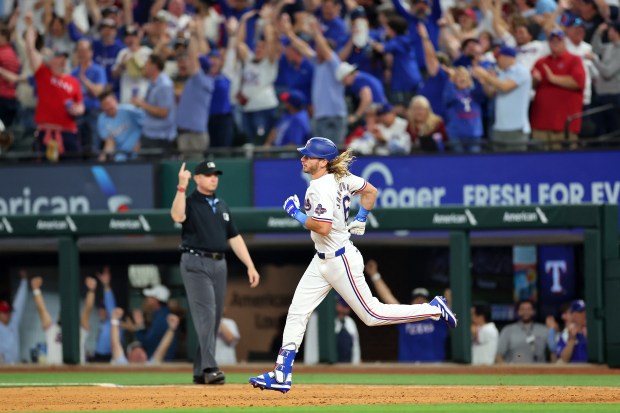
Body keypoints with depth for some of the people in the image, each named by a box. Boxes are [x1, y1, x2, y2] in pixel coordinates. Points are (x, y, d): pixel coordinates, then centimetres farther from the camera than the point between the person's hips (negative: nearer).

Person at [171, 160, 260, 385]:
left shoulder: (222, 206, 18)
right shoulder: (189, 202, -2)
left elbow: (234, 237, 19)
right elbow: (177, 216, -26)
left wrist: (250, 266, 12)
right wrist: (182, 187, -31)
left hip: (219, 264, 7)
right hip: (196, 264, -7)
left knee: (215, 318, 6)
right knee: (206, 315, -17)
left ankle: (200, 371, 11)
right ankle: (209, 368, -24)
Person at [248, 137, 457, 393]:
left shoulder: (321, 188, -22)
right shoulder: (340, 177, 5)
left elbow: (323, 227, -31)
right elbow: (371, 191, 14)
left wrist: (297, 214, -17)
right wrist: (360, 219, 17)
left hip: (340, 261, -10)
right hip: (323, 260, 10)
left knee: (372, 315, 0)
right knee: (297, 312, 4)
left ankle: (434, 309, 10)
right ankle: (281, 376, 4)